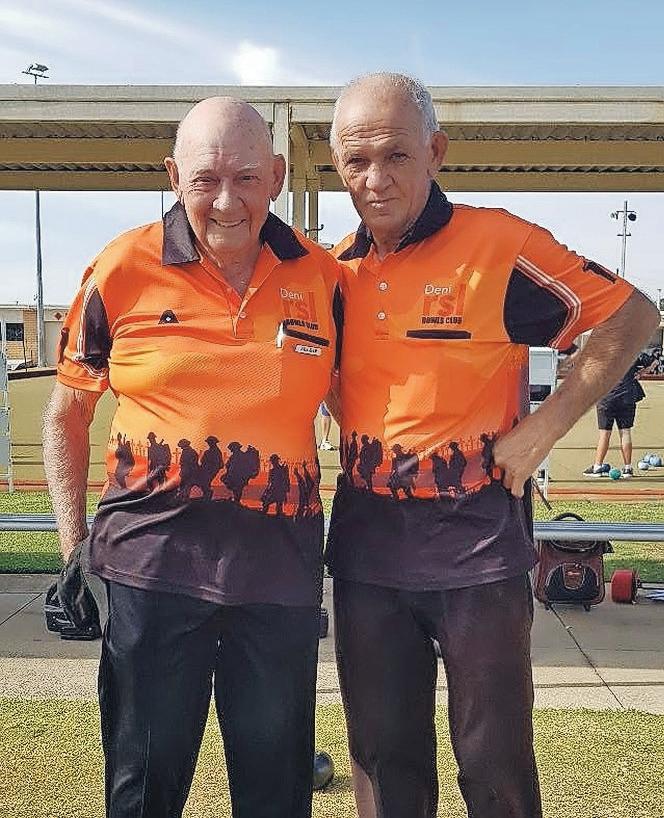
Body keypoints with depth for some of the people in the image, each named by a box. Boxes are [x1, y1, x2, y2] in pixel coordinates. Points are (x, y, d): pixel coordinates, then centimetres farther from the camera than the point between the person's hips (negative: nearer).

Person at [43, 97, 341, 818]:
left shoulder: (322, 278, 2)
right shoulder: (122, 271, -2)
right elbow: (66, 412, 8)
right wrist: (74, 549, 3)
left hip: (280, 563, 2)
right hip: (152, 558, -1)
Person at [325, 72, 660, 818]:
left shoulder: (498, 245, -11)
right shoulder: (340, 266, 5)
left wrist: (545, 426, -12)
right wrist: (356, 435, 5)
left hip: (476, 543, -4)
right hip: (366, 544, 5)